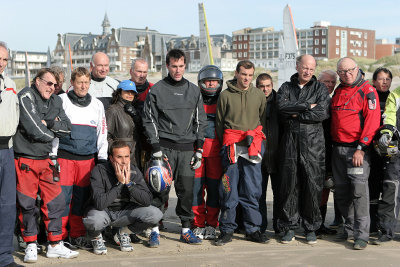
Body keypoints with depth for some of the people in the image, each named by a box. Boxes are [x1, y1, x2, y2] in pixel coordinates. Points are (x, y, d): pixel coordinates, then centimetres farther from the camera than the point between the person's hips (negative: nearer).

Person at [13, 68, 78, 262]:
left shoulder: (55, 102, 12)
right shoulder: (26, 96, -9)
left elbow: (67, 128, 7)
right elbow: (34, 129, -18)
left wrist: (48, 123, -8)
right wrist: (52, 132, 0)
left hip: (46, 159, 6)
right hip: (25, 160, -6)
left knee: (55, 201, 5)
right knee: (27, 204, 1)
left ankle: (55, 245, 15)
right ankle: (31, 246, 15)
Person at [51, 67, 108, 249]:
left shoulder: (97, 104, 14)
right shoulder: (61, 101, 4)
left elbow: (102, 133, 17)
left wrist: (102, 158, 10)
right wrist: (52, 155, -3)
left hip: (88, 158, 3)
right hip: (65, 157, -3)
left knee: (82, 197, 6)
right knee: (63, 196, -6)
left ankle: (77, 235, 16)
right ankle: (60, 236, 5)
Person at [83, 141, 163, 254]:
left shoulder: (134, 171, -10)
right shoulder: (99, 171, -21)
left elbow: (147, 201, -17)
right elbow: (100, 204, -32)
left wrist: (129, 183, -27)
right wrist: (120, 183, -29)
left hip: (124, 212, 4)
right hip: (103, 212, -4)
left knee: (155, 215, -19)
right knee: (94, 221, -40)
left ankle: (124, 232, 8)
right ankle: (96, 237, 0)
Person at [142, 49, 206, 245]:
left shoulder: (194, 91, 13)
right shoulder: (156, 90, 3)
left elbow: (200, 121, 14)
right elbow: (149, 121, 1)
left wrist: (199, 149, 7)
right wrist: (156, 147, -8)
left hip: (187, 148, 3)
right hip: (165, 147, -3)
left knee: (187, 189, 3)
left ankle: (186, 229, 12)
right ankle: (154, 228, 4)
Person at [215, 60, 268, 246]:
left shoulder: (259, 95, 11)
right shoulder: (225, 95, 5)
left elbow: (263, 119, 18)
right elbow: (219, 123, 11)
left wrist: (256, 139, 11)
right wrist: (226, 144, 9)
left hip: (253, 145, 2)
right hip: (231, 145, -1)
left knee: (252, 190, 2)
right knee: (229, 190, -1)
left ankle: (253, 229, 12)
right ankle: (227, 229, 8)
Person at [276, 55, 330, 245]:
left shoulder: (320, 88, 9)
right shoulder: (286, 88, 13)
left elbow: (322, 113, -6)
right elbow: (282, 106, -8)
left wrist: (296, 114, -6)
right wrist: (307, 106, -9)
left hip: (313, 142, -1)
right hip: (290, 141, 1)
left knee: (313, 186, 0)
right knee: (289, 186, 2)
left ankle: (311, 228, 12)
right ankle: (288, 227, 12)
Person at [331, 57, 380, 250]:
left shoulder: (367, 91, -5)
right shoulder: (337, 92, 15)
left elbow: (372, 121, -12)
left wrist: (361, 148, -17)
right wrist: (333, 144, 13)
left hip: (357, 148, -6)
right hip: (337, 148, 6)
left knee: (359, 190, -11)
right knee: (341, 192, 9)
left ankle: (362, 234, -5)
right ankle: (350, 229, 22)